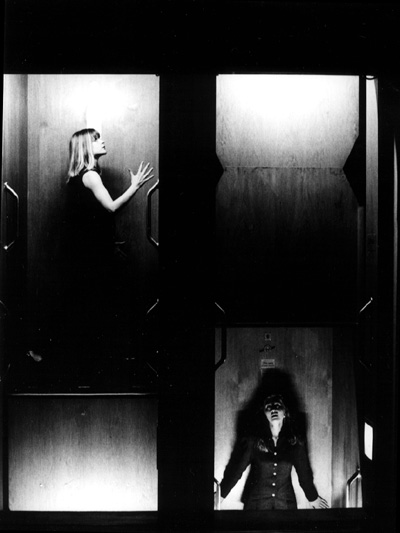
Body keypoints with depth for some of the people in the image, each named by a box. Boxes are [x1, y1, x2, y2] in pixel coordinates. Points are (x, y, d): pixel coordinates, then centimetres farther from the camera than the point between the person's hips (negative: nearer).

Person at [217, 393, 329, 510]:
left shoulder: (295, 443, -4)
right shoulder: (252, 440, -11)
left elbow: (304, 473, 9)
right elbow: (235, 468, -7)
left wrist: (313, 498, 19)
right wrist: (220, 496, -6)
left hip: (286, 503, 2)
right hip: (256, 503, -2)